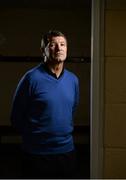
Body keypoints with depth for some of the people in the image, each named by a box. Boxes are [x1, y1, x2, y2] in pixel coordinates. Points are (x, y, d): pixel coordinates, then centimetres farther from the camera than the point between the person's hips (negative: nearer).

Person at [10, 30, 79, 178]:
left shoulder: (73, 79, 5)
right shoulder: (32, 77, -13)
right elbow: (16, 117, -6)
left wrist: (66, 132, 13)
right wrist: (33, 137, 2)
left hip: (67, 150, 5)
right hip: (38, 153, -5)